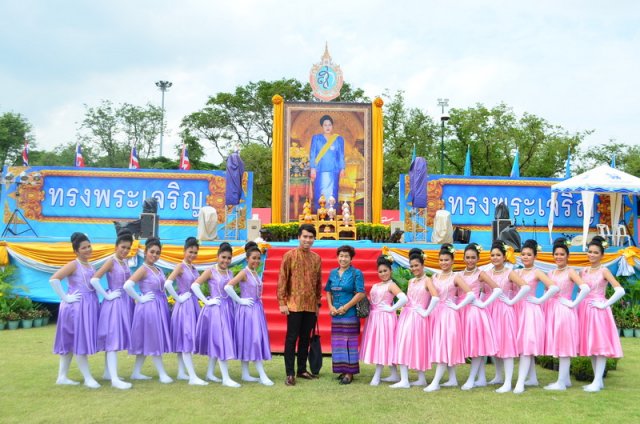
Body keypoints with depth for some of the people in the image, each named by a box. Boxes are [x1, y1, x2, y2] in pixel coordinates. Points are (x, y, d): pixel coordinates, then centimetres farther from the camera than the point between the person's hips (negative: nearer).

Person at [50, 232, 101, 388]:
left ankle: (62, 377, 19)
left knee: (71, 342, 12)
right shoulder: (73, 265, -11)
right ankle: (88, 378, 0)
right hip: (76, 306, -8)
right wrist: (65, 298, -17)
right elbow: (53, 279, -19)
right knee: (78, 341, -3)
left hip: (89, 305, 8)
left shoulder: (90, 266, 13)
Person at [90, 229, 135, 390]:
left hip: (125, 302, 8)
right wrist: (107, 296, -16)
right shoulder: (111, 261, -11)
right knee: (113, 339, -8)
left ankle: (108, 373, 23)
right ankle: (115, 379, -10)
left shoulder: (125, 262, 12)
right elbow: (94, 280, -21)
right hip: (114, 303, -8)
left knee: (115, 339, 14)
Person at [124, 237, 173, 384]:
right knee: (153, 341, -2)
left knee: (147, 341, 12)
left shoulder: (158, 270, 12)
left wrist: (163, 300, 8)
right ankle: (162, 374, 3)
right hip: (149, 307, -8)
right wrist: (140, 299, -15)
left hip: (160, 306, 8)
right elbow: (127, 285, -23)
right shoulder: (143, 269, -11)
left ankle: (136, 372, 20)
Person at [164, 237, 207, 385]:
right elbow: (167, 284, -24)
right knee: (186, 339, -8)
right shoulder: (180, 266, -11)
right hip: (184, 306, -8)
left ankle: (181, 373, 22)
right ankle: (193, 377, -10)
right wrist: (179, 298, -16)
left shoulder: (193, 268, 11)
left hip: (194, 305, 8)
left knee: (185, 339, 13)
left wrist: (195, 300, 7)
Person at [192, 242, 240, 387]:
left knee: (216, 342, 13)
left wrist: (237, 302, 1)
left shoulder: (230, 273, 10)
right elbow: (194, 285, -14)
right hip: (215, 309, -6)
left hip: (228, 308, 6)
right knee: (221, 341, -8)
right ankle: (226, 378, -7)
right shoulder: (210, 271, -7)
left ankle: (210, 373, 23)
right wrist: (206, 301, -14)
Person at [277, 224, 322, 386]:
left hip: (311, 306, 4)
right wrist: (282, 302, -9)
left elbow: (319, 282, 14)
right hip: (294, 304, -4)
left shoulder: (316, 258, 9)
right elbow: (282, 280, -5)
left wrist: (318, 303, 13)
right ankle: (290, 373, 3)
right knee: (292, 338, -1)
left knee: (306, 338, 11)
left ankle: (302, 369, 22)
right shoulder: (290, 255, -4)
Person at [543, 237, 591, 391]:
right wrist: (547, 306, 4)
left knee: (564, 345, -3)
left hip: (565, 311, -7)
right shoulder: (551, 273, 12)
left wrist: (573, 303, -16)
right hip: (552, 311, 7)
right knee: (558, 345, 11)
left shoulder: (570, 272, -7)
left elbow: (586, 288, -20)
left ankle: (561, 382, 1)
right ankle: (566, 379, 21)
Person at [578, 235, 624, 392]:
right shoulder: (584, 271, 11)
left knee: (600, 344, -5)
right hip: (585, 310, 6)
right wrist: (578, 305, 4)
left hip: (598, 310, -6)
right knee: (591, 345, 9)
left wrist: (605, 304, -15)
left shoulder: (604, 271, -6)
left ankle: (597, 382, -1)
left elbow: (620, 291, -17)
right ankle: (598, 380, 17)